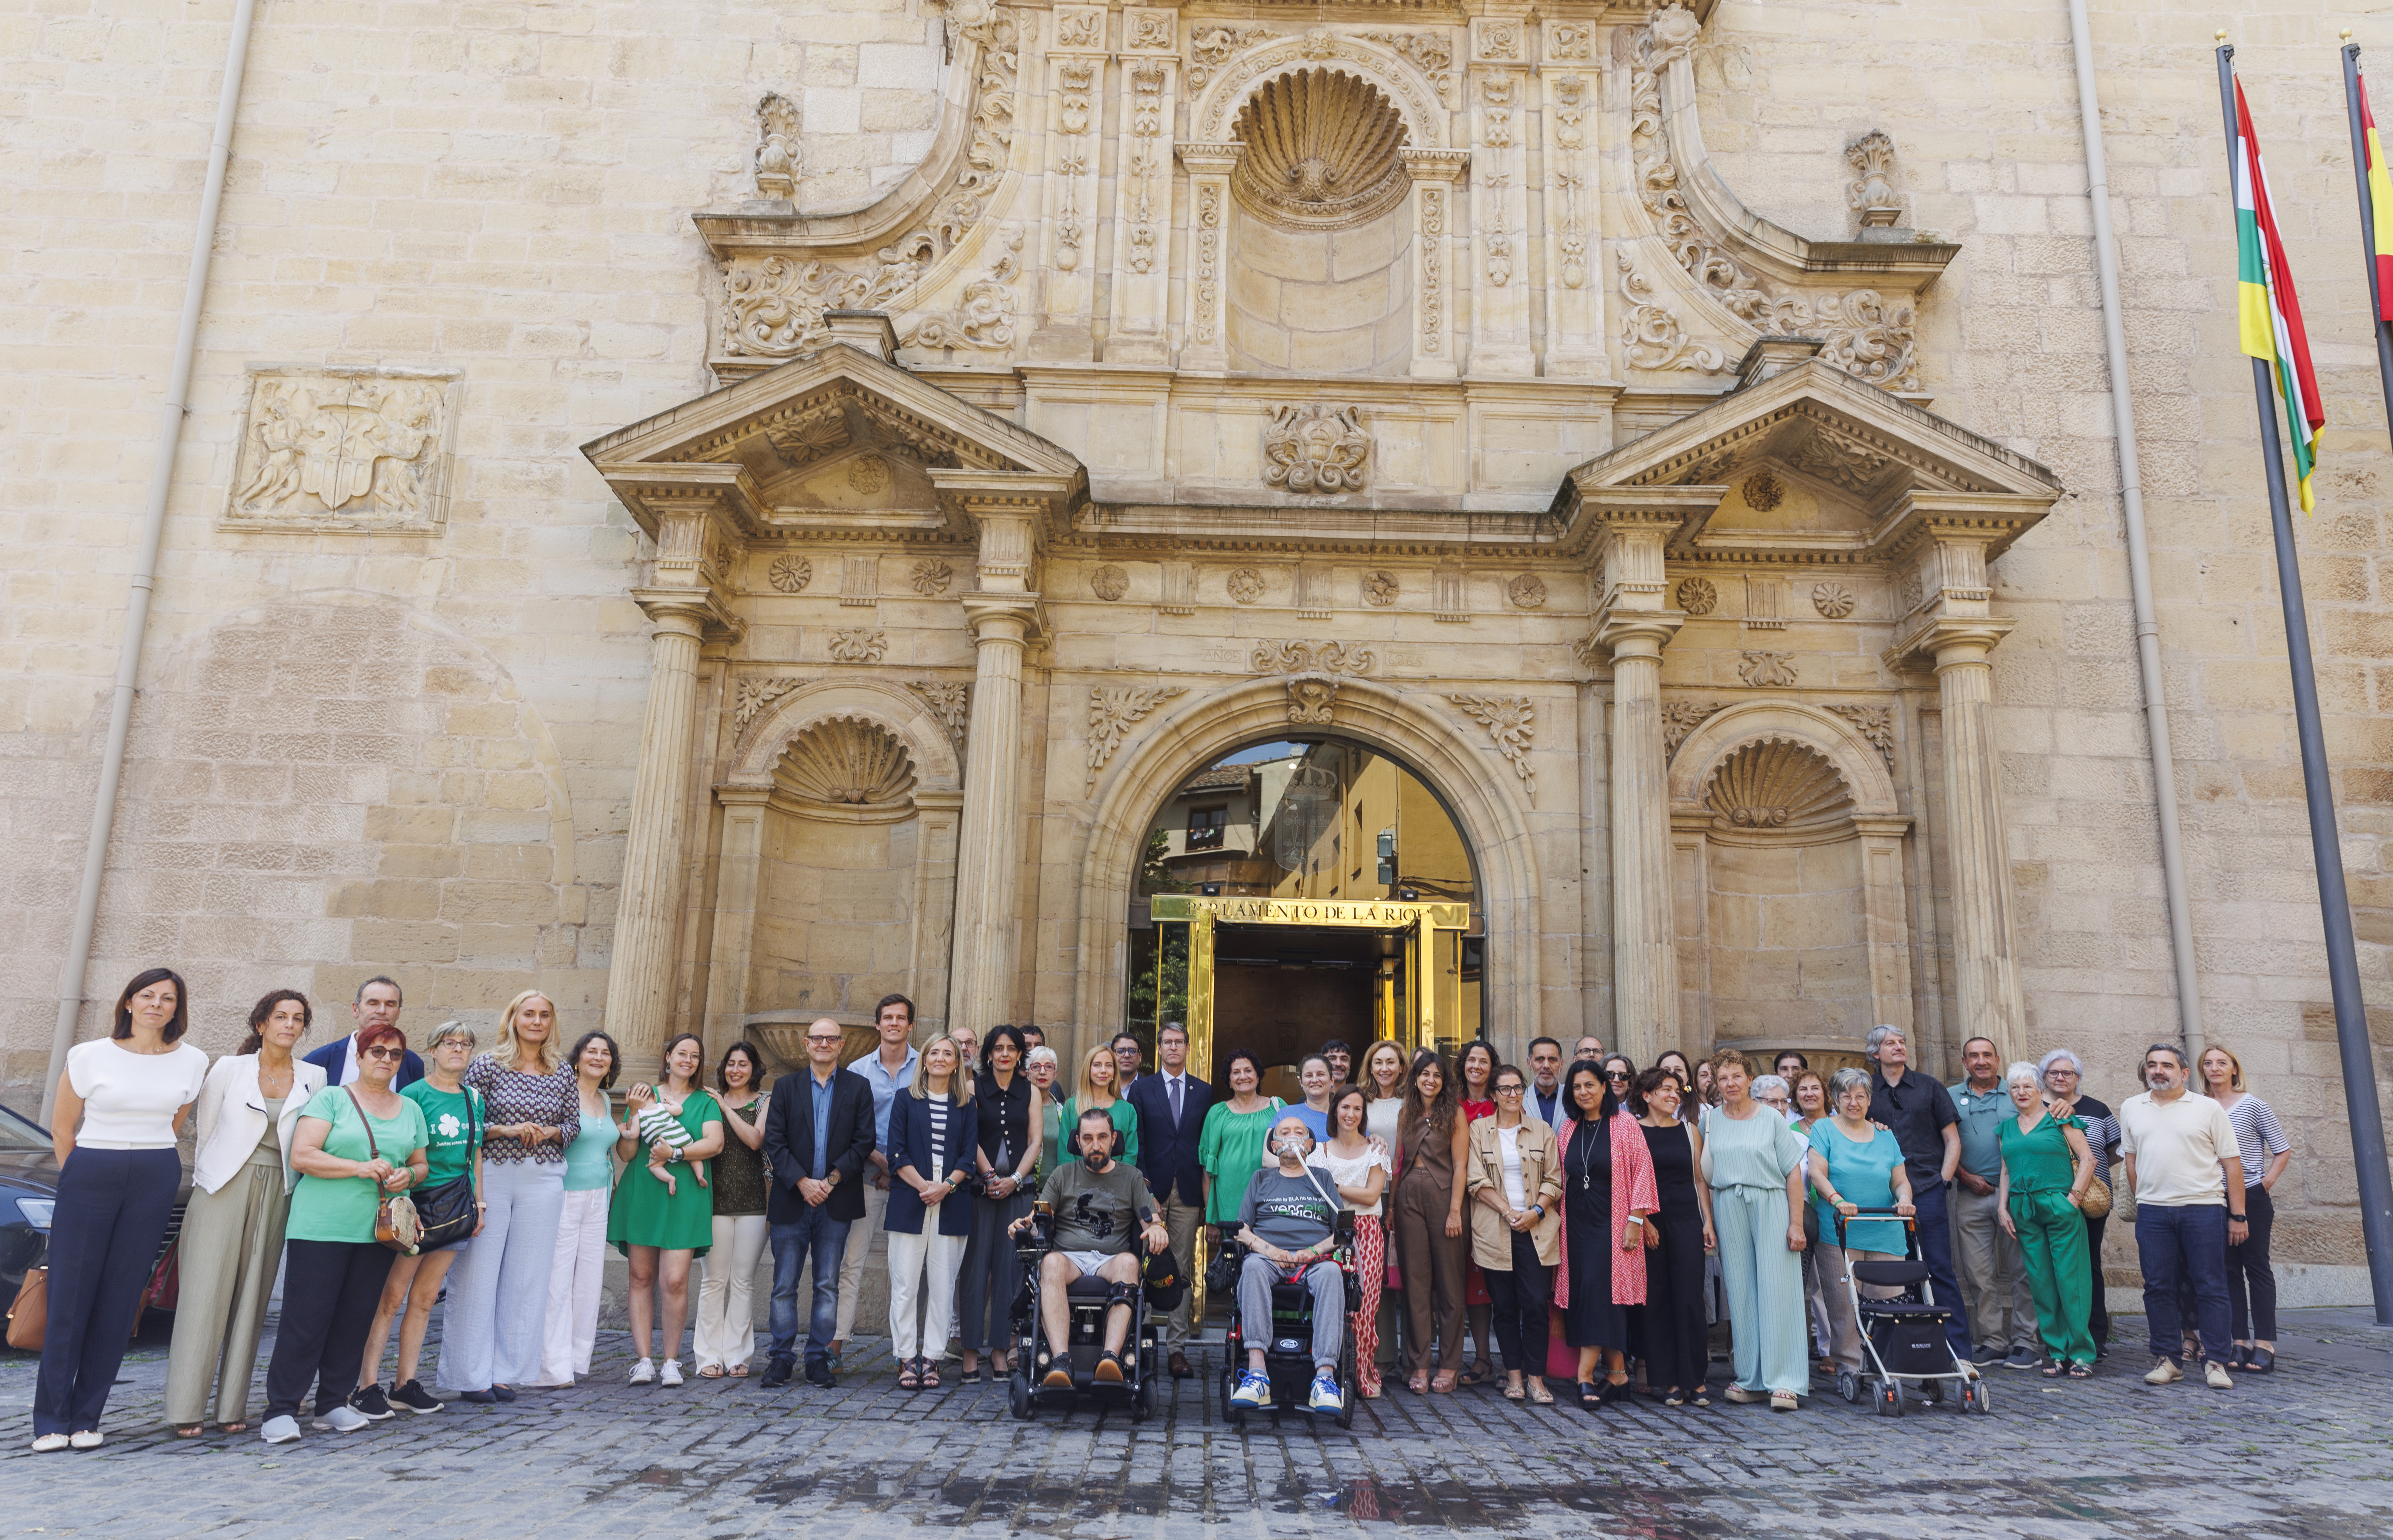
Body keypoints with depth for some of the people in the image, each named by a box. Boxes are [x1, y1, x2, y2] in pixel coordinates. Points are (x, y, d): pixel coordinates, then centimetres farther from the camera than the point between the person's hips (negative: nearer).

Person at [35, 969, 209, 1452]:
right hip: (89, 1177, -1)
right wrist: (79, 1183, 8)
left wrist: (149, 1162, 12)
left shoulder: (193, 1062, 5)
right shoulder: (90, 1056, 0)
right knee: (70, 1298, -2)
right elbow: (62, 1128, 7)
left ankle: (86, 1419, 10)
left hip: (156, 1181, 2)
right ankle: (51, 1421, 7)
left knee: (120, 1302, 3)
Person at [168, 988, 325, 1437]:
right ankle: (185, 1408, 1)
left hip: (277, 1194, 2)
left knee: (252, 1298, 4)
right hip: (223, 1190, -2)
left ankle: (232, 1406, 10)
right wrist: (203, 1183, 5)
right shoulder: (229, 1069, 3)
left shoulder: (313, 1078, 8)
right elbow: (204, 1130, 7)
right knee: (206, 1294, -5)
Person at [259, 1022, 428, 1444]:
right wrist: (360, 1167, -17)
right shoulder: (331, 1099, 0)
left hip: (378, 1231, 5)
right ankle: (281, 1410, 3)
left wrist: (408, 1175, -2)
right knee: (306, 1318, -5)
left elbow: (422, 1163, 21)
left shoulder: (411, 1110, 16)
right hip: (321, 1227, -4)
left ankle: (334, 1404, 17)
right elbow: (302, 1155, -9)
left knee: (356, 1320, 7)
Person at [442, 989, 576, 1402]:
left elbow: (573, 1123, 14)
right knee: (478, 1272, -1)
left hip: (543, 1179, 3)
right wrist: (506, 1129, -15)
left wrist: (548, 1132, -6)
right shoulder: (487, 1065, -1)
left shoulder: (562, 1071, 8)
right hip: (490, 1176, -3)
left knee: (527, 1275, 5)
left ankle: (504, 1371, 15)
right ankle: (471, 1375, 9)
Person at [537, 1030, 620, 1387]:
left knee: (589, 1279, 8)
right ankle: (554, 1367, -2)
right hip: (564, 1197, -7)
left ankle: (577, 1359, 16)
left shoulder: (606, 1101, 14)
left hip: (597, 1200, 7)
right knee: (557, 1280, -6)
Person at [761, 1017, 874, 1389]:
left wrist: (832, 1180, -10)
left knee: (828, 1285, 3)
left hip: (836, 1201, 0)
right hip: (791, 1200, 0)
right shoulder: (785, 1087, 8)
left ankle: (819, 1358, 11)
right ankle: (782, 1358, 11)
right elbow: (774, 1142, 0)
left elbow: (864, 1141, 0)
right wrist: (802, 1183, -11)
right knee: (784, 1285, 2)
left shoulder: (858, 1088, 7)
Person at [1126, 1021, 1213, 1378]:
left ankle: (1178, 1348, 5)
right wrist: (1143, 1190, -7)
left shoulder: (1204, 1092, 11)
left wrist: (1207, 1198, 2)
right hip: (1153, 1189, -1)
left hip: (1188, 1192, 1)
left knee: (1183, 1271, 2)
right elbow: (1136, 1143, 2)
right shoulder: (1141, 1088, 7)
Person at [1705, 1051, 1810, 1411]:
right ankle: (1752, 1379, 12)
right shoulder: (1710, 1122, 9)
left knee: (1777, 1291, -5)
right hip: (1728, 1210, 3)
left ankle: (1784, 1382, -1)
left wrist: (1797, 1223, -7)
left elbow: (1794, 1172, -1)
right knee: (1740, 1293, 4)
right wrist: (1708, 1222, 4)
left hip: (1771, 1205, -3)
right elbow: (1704, 1175, 11)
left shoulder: (1771, 1119, 2)